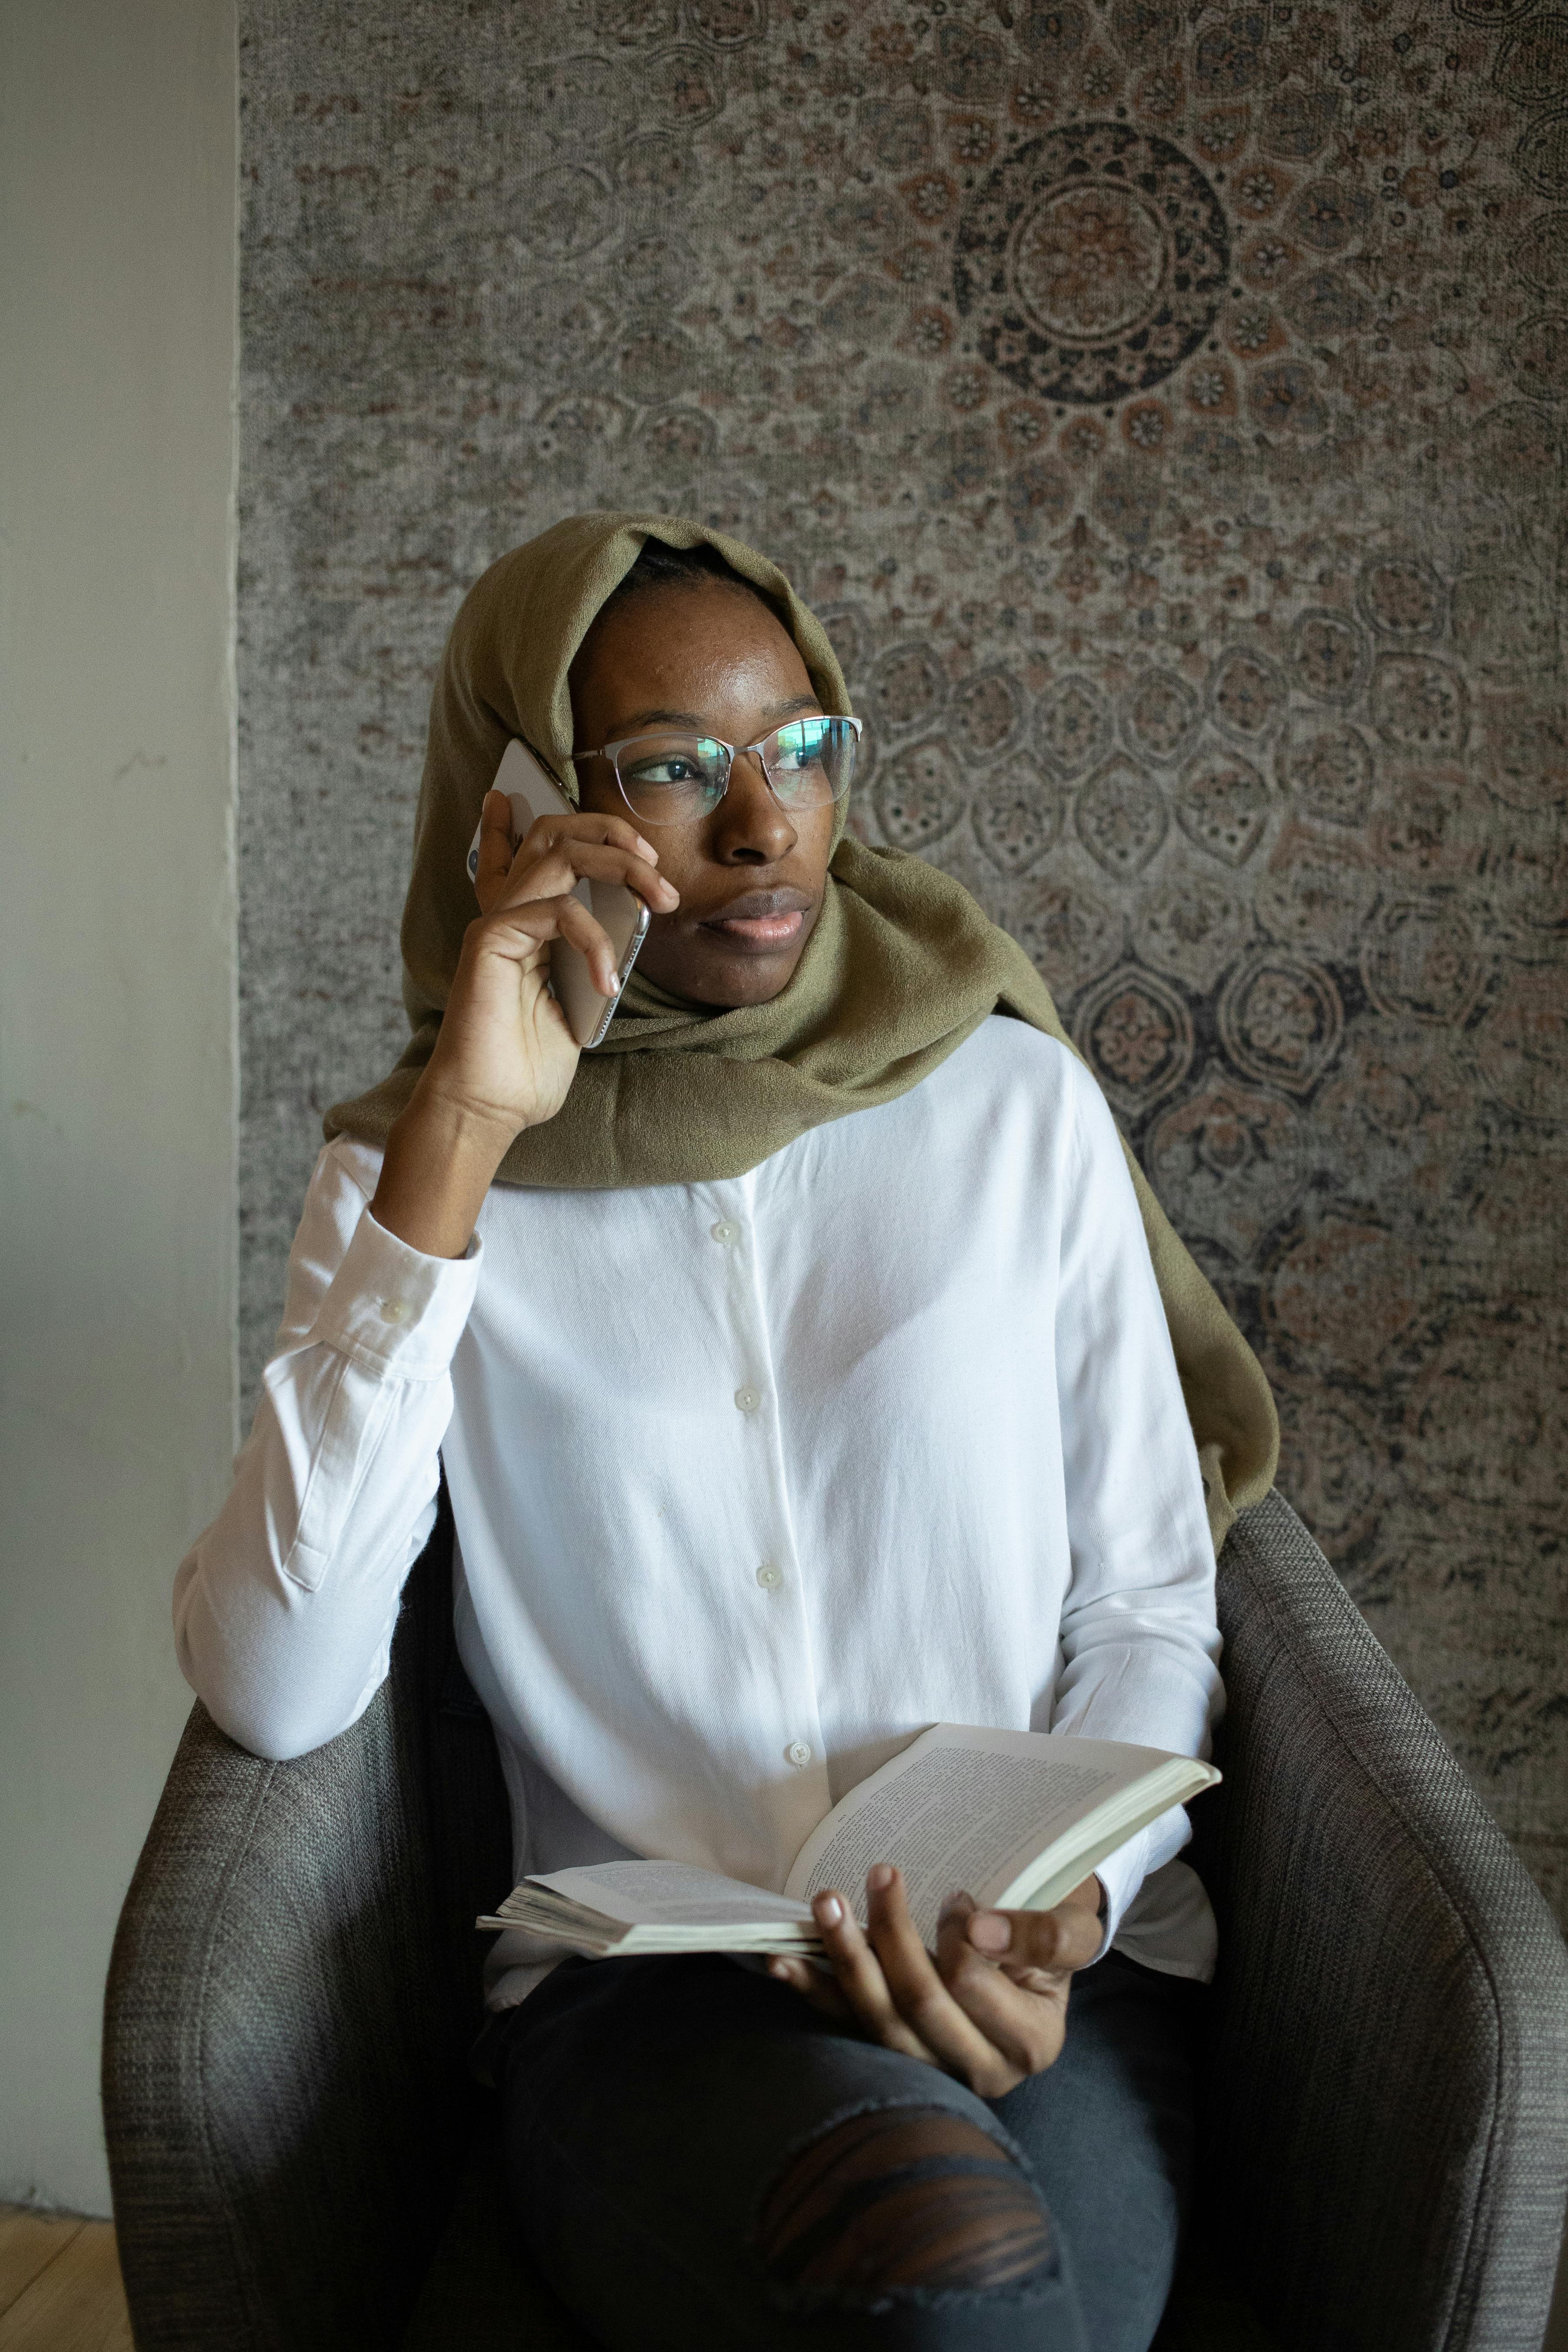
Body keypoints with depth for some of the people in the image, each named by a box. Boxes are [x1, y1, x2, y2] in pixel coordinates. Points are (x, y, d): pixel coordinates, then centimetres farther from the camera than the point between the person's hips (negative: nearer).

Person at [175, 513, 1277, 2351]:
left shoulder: (1014, 1101, 5)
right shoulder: (415, 1168, 3)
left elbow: (1152, 1605, 7)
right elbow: (271, 1692, -12)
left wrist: (1064, 1905, -14)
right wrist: (459, 1141, -16)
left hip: (1040, 1980, 1)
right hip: (636, 1980, -1)